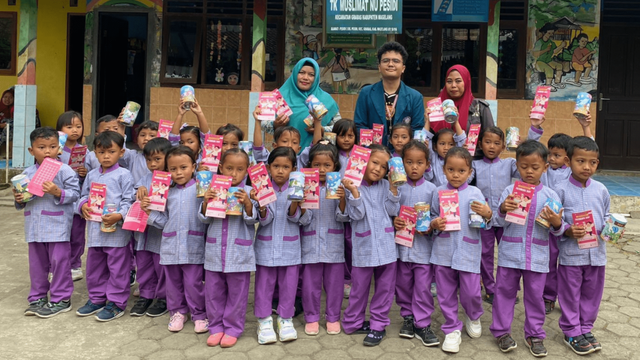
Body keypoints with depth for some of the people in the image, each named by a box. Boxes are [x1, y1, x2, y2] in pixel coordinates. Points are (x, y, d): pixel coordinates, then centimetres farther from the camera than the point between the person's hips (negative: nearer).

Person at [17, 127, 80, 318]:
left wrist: (58, 192, -25)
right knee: (37, 263, 15)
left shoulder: (64, 171, -8)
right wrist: (19, 200, -4)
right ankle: (37, 297, 28)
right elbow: (23, 197, 18)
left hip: (57, 226, -6)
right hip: (34, 226, 6)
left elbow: (75, 193, -10)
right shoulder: (27, 173, 8)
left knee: (59, 262, 2)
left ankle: (61, 299, 13)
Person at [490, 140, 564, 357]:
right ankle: (502, 331, 24)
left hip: (537, 255, 1)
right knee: (505, 292, 9)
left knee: (535, 295, 11)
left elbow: (557, 230, 2)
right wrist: (503, 209, -21)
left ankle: (534, 334, 27)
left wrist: (557, 224, -19)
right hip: (510, 253, 0)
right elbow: (498, 223, -3)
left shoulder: (550, 195, -1)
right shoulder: (509, 191, -3)